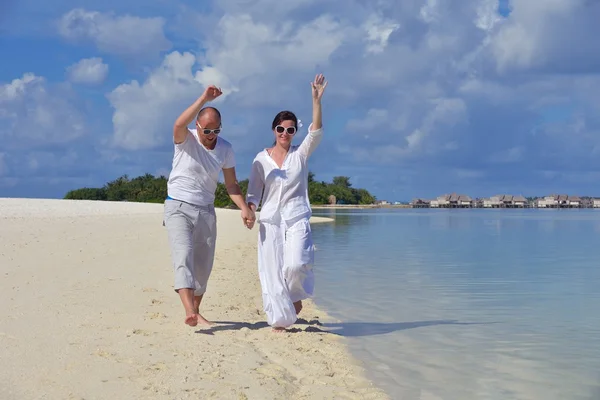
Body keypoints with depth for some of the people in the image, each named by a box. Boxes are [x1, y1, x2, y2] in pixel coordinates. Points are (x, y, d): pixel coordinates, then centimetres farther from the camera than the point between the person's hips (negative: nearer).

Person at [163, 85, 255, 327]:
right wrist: (203, 100, -42)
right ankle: (189, 312, -33)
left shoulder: (225, 149, 0)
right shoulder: (186, 140, -11)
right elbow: (179, 125, -36)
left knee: (203, 265, 7)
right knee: (183, 255, -21)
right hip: (178, 207, -5)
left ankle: (196, 311, 22)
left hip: (206, 210, 5)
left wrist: (244, 208, -11)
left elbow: (231, 184, 4)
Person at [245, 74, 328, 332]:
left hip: (297, 218, -1)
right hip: (270, 220, 1)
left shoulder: (301, 154, 5)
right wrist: (249, 208, -13)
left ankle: (296, 294, 13)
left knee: (295, 264, -19)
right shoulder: (261, 159, 8)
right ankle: (280, 319, 10)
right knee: (272, 271, -2)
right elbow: (254, 191, 9)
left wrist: (316, 100, -21)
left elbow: (316, 132, -11)